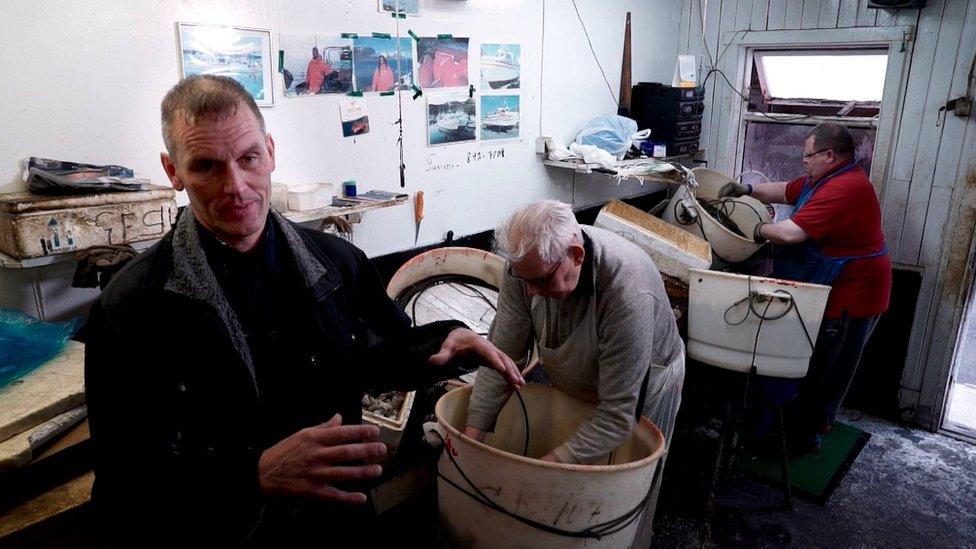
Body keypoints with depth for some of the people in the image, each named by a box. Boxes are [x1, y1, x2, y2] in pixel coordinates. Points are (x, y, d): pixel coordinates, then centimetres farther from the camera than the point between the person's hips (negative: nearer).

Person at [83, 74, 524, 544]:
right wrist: (256, 476, -35)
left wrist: (443, 344, -14)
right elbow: (123, 496, -20)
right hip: (219, 532, -3)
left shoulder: (339, 262, -8)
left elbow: (384, 355, 6)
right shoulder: (130, 310, -19)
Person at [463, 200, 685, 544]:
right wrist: (471, 437, -25)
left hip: (641, 389, -4)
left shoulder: (629, 295, -41)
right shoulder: (528, 264, -27)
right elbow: (502, 356, -20)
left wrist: (548, 466, -41)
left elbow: (616, 417, -36)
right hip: (570, 383, 4)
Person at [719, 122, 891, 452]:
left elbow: (792, 233, -31)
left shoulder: (843, 189, -27)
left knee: (821, 369, 2)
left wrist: (760, 231, -12)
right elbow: (786, 192, 17)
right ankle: (818, 420, 37)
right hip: (837, 290, 11)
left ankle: (804, 436, 15)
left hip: (850, 297, -11)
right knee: (824, 364, 22)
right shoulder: (830, 178, 9)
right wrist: (748, 190, 3)